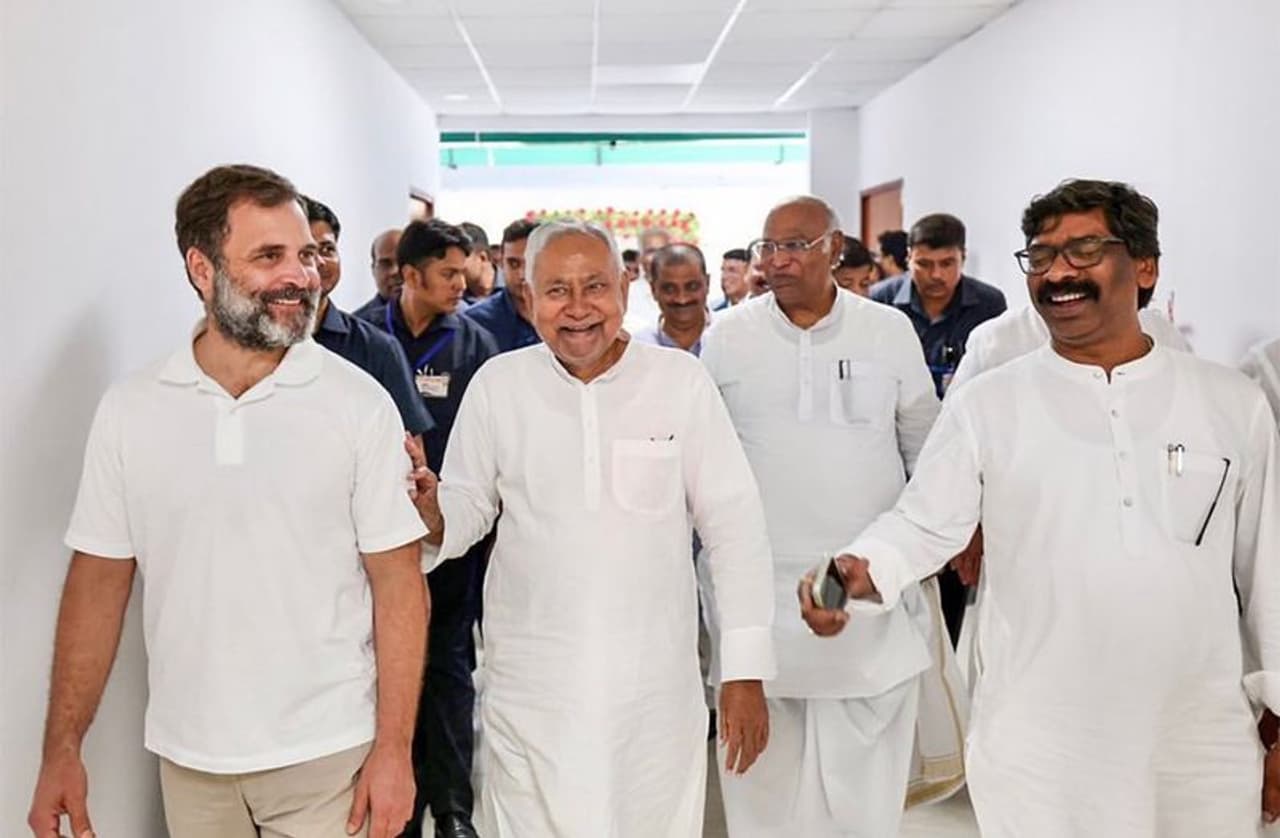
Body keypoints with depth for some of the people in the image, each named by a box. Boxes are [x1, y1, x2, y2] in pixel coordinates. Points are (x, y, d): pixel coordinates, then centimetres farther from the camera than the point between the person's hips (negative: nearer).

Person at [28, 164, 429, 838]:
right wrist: (62, 748, 0)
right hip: (186, 758, 3)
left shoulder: (359, 403, -9)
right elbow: (99, 582, 3)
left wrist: (393, 746, -10)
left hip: (327, 755, -2)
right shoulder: (128, 410, -2)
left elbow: (396, 584, -8)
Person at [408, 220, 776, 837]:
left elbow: (734, 527, -3)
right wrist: (435, 520, -16)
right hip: (531, 692, 1)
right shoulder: (497, 385, -2)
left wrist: (745, 670, -5)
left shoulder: (681, 381, -6)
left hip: (657, 692, 0)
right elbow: (469, 506, 8)